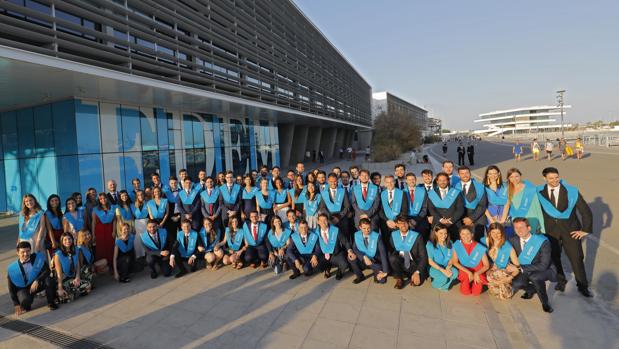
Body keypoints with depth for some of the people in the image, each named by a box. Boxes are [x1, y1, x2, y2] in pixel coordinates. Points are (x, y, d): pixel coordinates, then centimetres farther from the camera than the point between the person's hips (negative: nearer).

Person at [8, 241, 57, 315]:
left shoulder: (38, 257, -12)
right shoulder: (12, 268, -10)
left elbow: (47, 271, -18)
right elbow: (11, 288, -4)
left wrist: (37, 281, -36)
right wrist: (16, 305, -7)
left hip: (38, 284, 1)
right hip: (23, 288, -1)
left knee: (48, 279, -32)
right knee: (25, 301, -33)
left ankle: (51, 303, -12)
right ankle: (26, 306, 8)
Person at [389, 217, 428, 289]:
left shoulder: (416, 236, -9)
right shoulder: (393, 235, -1)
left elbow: (423, 256, -11)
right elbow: (390, 251, 5)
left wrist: (417, 272, -22)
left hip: (414, 264, -1)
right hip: (400, 263, 2)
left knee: (417, 281, -31)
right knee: (392, 258, -33)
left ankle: (411, 275, 7)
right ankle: (399, 279, -6)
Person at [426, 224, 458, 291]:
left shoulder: (449, 243, 0)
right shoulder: (430, 244, -13)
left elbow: (451, 258, 2)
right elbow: (430, 261, -12)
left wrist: (448, 267, -18)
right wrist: (442, 270, -23)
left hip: (446, 267, 4)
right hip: (434, 268, -4)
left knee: (455, 272, -28)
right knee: (444, 277, -33)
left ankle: (444, 285, 1)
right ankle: (437, 284, 3)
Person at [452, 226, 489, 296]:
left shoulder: (479, 248, -15)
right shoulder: (457, 245, -12)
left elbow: (487, 265, -8)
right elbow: (455, 262, -8)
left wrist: (477, 273, -24)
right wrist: (468, 272, -17)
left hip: (478, 272, 0)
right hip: (465, 271, 1)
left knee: (476, 292, -16)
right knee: (465, 292, -16)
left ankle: (476, 282, 16)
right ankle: (465, 282, 17)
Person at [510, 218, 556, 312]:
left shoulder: (542, 242, -21)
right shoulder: (513, 240, -9)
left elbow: (544, 265, -23)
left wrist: (522, 268, -28)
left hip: (542, 271, -4)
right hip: (524, 272, 4)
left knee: (534, 276, -37)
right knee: (515, 284, -24)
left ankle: (545, 302, -9)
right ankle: (532, 289, 12)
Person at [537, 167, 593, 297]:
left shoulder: (571, 191, -10)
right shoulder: (539, 192, -8)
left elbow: (585, 210, -5)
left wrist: (586, 230, -5)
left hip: (570, 230, -1)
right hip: (550, 230, 1)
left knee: (576, 258, 6)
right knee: (554, 257, 14)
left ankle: (583, 286, 26)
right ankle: (561, 280, 37)